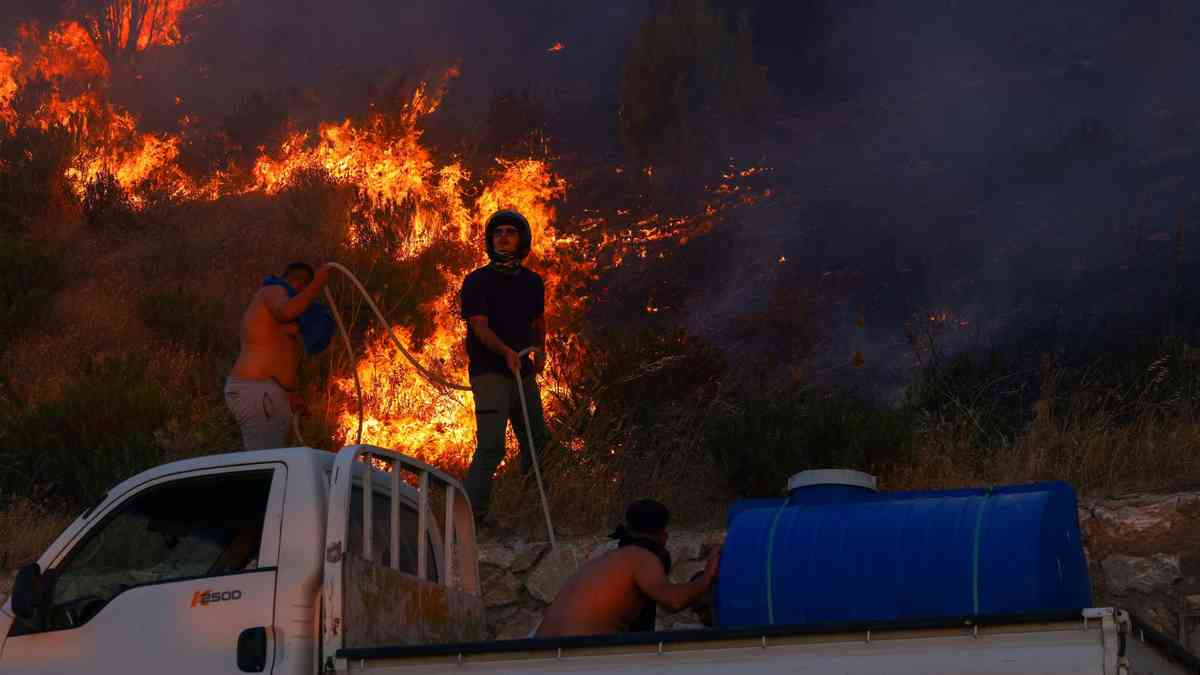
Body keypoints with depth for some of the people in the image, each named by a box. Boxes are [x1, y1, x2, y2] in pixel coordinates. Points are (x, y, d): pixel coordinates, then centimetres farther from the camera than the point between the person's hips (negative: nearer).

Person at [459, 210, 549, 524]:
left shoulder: (532, 282, 10)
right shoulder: (477, 282, -8)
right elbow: (480, 327, -18)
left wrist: (540, 349, 9)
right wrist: (506, 352, -34)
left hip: (523, 373, 6)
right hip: (490, 373, -6)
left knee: (536, 441, 16)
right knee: (491, 445, -17)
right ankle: (473, 510, -11)